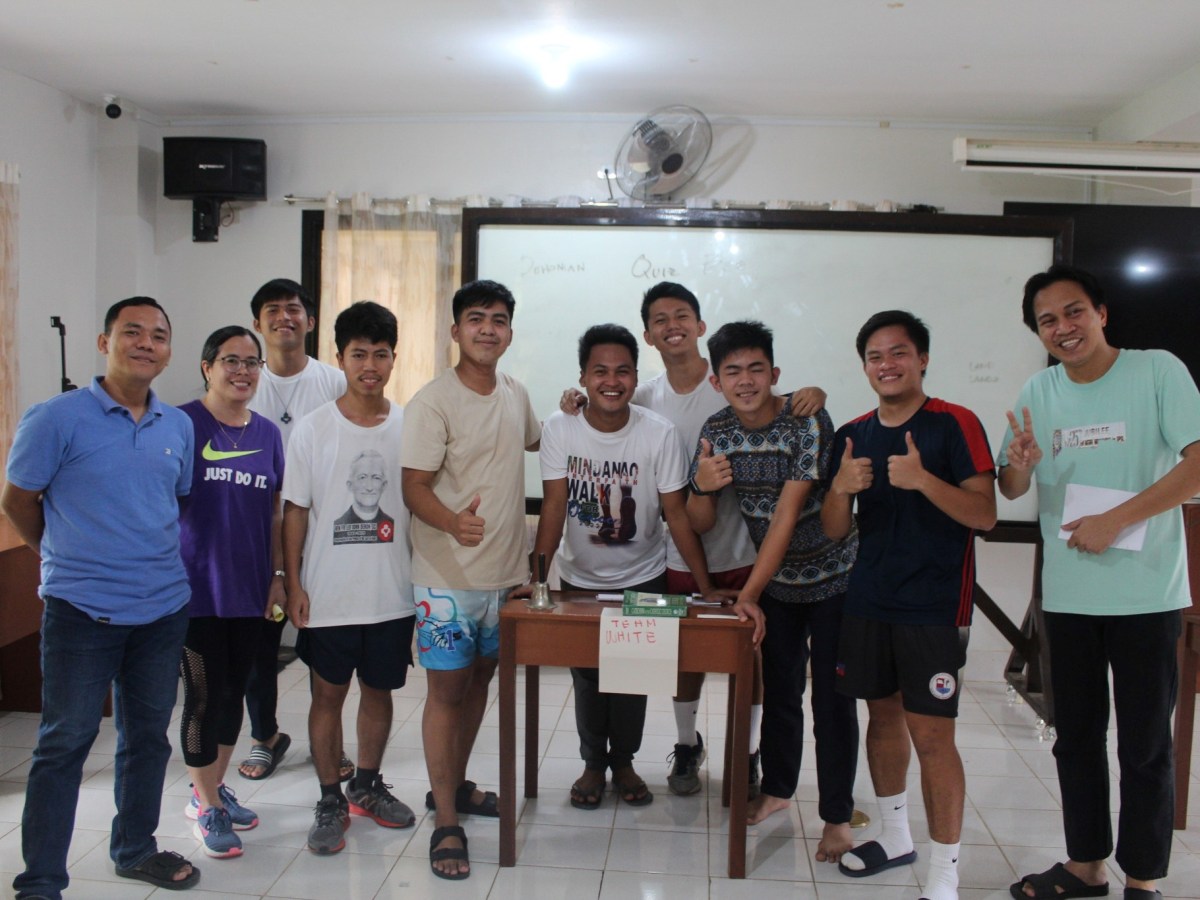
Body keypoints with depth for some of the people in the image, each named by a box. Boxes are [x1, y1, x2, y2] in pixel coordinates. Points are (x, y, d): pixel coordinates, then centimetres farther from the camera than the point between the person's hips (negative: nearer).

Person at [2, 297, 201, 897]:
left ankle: (135, 849, 35)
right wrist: (67, 556, 8)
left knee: (148, 736, 16)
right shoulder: (56, 419, -9)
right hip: (81, 610, -5)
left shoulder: (178, 427, 6)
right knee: (65, 742, 3)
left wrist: (158, 558, 11)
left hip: (164, 607, 5)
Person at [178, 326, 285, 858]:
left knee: (233, 692, 13)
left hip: (248, 588, 5)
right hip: (195, 587, -5)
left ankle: (212, 788, 32)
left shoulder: (268, 434, 9)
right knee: (205, 694, 0)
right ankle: (207, 807, 16)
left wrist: (278, 576, 8)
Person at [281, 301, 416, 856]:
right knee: (328, 693, 7)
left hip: (393, 593, 2)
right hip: (329, 593, -2)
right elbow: (295, 510, -1)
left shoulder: (409, 427, 0)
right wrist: (293, 584, -5)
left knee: (379, 690, 14)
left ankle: (367, 785, 34)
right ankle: (330, 800, 23)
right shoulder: (314, 429, -4)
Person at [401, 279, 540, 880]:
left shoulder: (516, 395, 7)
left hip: (506, 572, 7)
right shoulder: (434, 401, -13)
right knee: (447, 689, 1)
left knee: (479, 679, 18)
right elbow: (414, 487, -18)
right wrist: (453, 522, -36)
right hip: (448, 577, -6)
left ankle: (454, 784, 36)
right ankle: (446, 823, 12)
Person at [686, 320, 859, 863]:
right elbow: (702, 525, -5)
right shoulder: (717, 432, -9)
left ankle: (837, 816, 13)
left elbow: (787, 513, -26)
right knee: (779, 687, 15)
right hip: (774, 578, 4)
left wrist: (748, 594, -27)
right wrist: (701, 488, -28)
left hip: (833, 577, -4)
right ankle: (777, 788, 35)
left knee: (832, 697, 1)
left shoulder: (808, 422, -23)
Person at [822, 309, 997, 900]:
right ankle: (895, 837, 35)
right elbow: (835, 529, 7)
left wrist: (923, 479, -28)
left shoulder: (955, 424, -7)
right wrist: (840, 488, -14)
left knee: (930, 733, -6)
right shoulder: (852, 435, 8)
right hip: (869, 600, 6)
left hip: (934, 606, -5)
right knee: (883, 714, 16)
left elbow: (984, 514, -13)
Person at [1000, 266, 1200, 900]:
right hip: (1067, 594, 5)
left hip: (1146, 593, -4)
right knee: (1075, 736, 15)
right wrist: (1020, 463, -16)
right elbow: (1011, 490, 8)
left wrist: (1115, 520, -19)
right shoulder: (1038, 393, 6)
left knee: (1145, 745, 6)